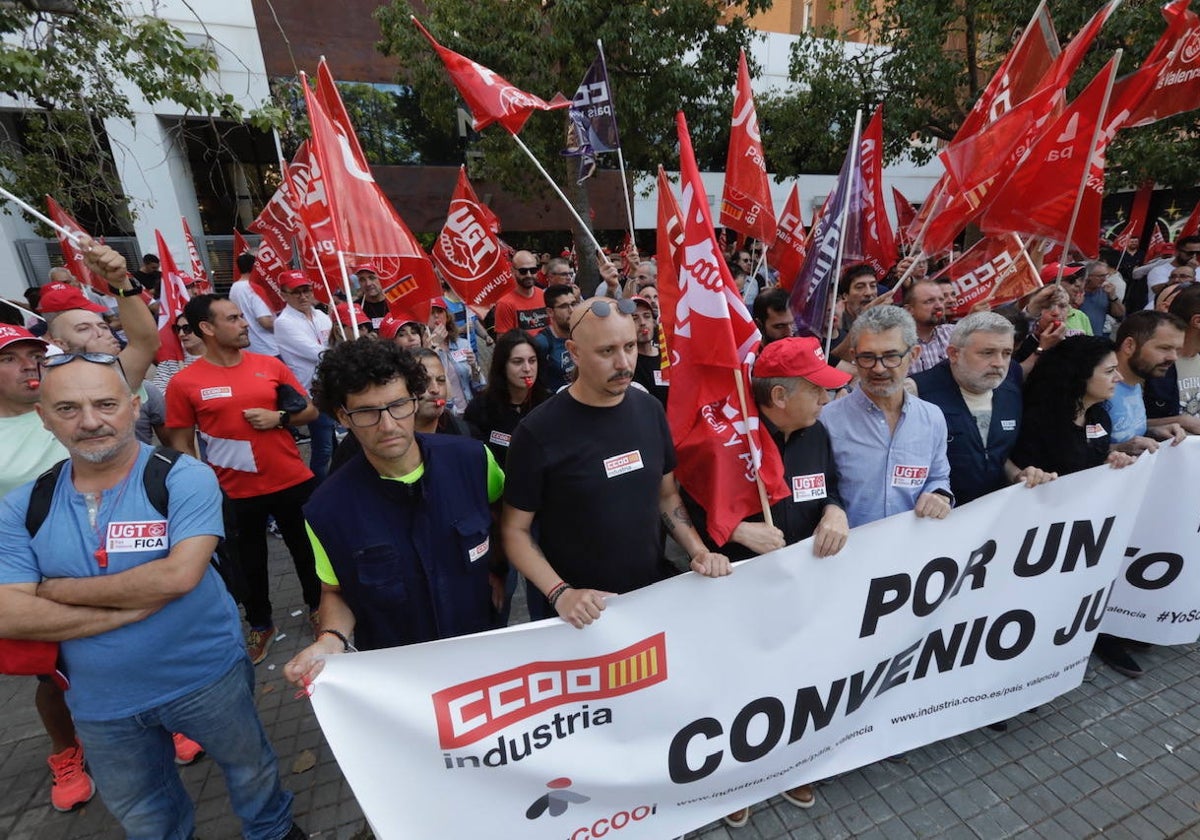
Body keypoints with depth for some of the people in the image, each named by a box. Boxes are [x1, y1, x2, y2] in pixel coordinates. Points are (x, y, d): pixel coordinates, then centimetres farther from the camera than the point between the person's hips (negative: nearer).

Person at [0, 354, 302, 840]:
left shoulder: (184, 479, -18)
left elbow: (180, 575, -29)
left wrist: (59, 589, -18)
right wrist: (134, 606, -23)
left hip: (206, 677, -3)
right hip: (101, 704, 3)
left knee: (251, 768, 23)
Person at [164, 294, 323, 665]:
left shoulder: (270, 365, -1)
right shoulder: (184, 383, -7)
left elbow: (310, 410, 6)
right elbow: (181, 444, -2)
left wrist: (279, 418, -12)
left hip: (294, 481, 2)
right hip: (235, 492, -1)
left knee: (307, 549, 16)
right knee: (248, 562, 16)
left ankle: (317, 606, 40)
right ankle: (260, 624, 39)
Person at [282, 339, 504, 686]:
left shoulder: (472, 459, -19)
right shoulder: (328, 510, -21)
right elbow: (335, 590, -5)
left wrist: (496, 570, -5)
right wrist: (331, 639, -23)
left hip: (484, 646, 2)